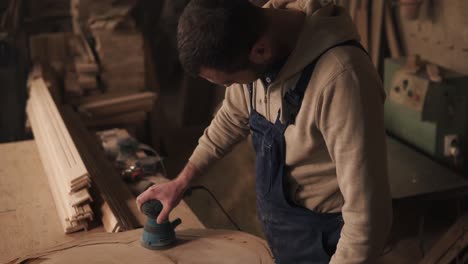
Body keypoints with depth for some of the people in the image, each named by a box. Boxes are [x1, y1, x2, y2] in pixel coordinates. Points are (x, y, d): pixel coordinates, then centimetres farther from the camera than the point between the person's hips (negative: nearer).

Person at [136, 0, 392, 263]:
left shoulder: (340, 78, -36)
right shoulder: (254, 38, -11)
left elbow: (367, 215, -33)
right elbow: (231, 119, 8)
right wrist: (181, 182, 11)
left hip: (321, 235, -6)